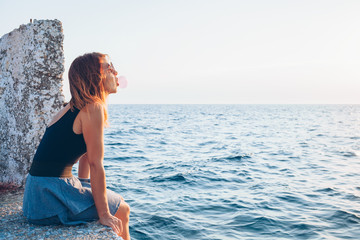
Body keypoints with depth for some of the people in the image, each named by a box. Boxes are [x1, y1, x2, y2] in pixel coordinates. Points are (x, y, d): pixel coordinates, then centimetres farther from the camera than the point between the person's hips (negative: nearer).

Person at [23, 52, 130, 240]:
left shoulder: (75, 107, 13)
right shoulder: (93, 108, -16)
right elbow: (95, 164, -18)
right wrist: (104, 214, -13)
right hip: (50, 197, -9)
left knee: (118, 202, 21)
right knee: (121, 211, 4)